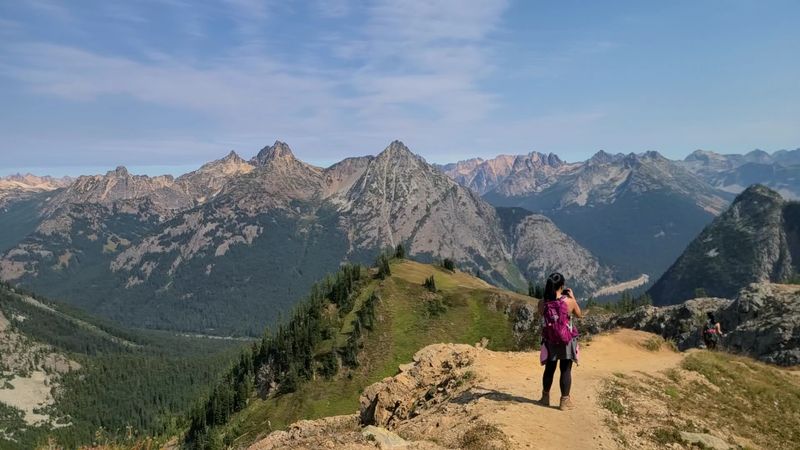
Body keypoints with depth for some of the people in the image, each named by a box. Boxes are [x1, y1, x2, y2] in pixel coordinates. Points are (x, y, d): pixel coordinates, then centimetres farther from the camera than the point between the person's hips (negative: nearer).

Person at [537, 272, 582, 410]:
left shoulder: (542, 303, -12)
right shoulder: (569, 301, -17)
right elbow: (579, 315, 2)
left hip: (550, 341, 3)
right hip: (567, 341, -2)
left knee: (549, 369, 18)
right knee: (566, 370, 9)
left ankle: (545, 397, 33)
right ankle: (564, 401, 15)